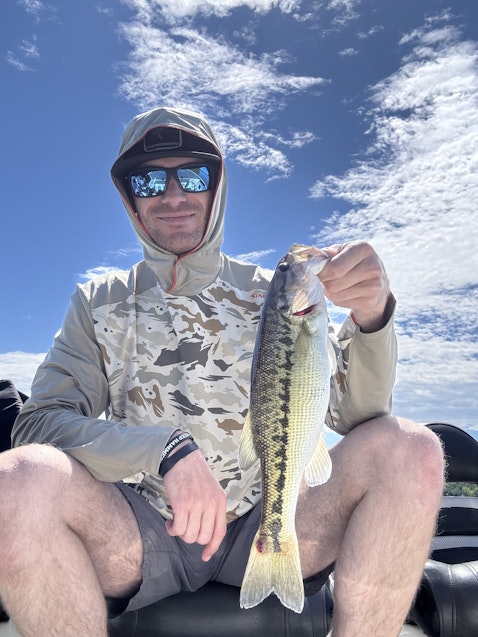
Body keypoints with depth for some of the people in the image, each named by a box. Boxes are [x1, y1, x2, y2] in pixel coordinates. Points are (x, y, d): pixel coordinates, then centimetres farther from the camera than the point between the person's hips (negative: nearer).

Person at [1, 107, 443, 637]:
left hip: (271, 525, 1)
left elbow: (357, 415, -2)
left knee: (412, 450, -22)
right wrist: (168, 450, -24)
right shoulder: (98, 304, 5)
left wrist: (370, 318, -22)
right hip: (146, 533, 0)